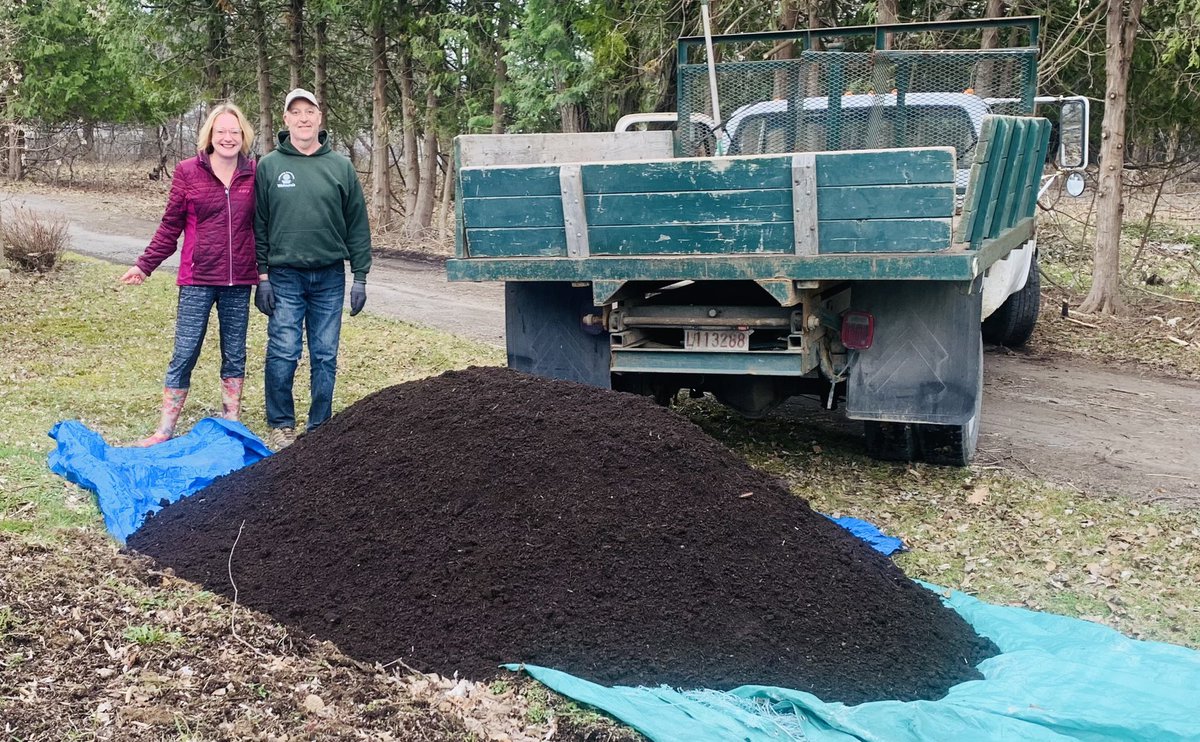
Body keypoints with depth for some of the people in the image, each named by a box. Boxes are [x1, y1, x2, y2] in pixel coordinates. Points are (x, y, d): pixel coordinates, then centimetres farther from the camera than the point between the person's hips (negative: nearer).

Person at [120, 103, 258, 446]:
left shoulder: (254, 173, 3)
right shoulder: (188, 172, -2)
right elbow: (171, 226, 3)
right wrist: (144, 265, 1)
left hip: (239, 281, 2)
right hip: (197, 279, -2)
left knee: (235, 355, 11)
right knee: (184, 354, -1)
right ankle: (165, 430, 7)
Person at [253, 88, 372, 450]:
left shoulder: (341, 166, 5)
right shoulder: (269, 166, 2)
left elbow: (357, 225, 6)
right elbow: (258, 226, 3)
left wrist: (360, 276, 2)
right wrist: (262, 276, -3)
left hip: (330, 277, 2)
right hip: (284, 276, -1)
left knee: (325, 357, 7)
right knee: (283, 354, -4)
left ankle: (320, 427, 17)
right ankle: (280, 425, 11)